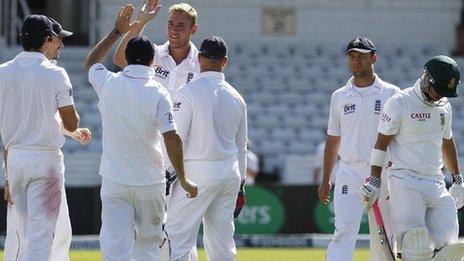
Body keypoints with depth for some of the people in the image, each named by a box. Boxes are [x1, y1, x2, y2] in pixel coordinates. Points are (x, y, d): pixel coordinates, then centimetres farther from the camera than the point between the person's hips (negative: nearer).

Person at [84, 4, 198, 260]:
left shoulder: (109, 84, -1)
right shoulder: (158, 93, -8)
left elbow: (91, 62, 23)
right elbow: (171, 138, -14)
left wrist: (116, 31, 27)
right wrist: (183, 180, -8)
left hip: (114, 181, 1)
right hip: (150, 181, -1)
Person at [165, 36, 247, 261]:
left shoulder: (188, 92, -9)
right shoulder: (236, 97, 9)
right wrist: (240, 185, 24)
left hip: (197, 173, -6)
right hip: (230, 173, 6)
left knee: (178, 234, -5)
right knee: (222, 239, 10)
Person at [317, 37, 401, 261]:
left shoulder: (391, 93, 3)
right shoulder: (339, 97, 11)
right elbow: (332, 139, 16)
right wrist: (325, 181, 13)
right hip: (349, 173, 1)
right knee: (345, 231, -13)